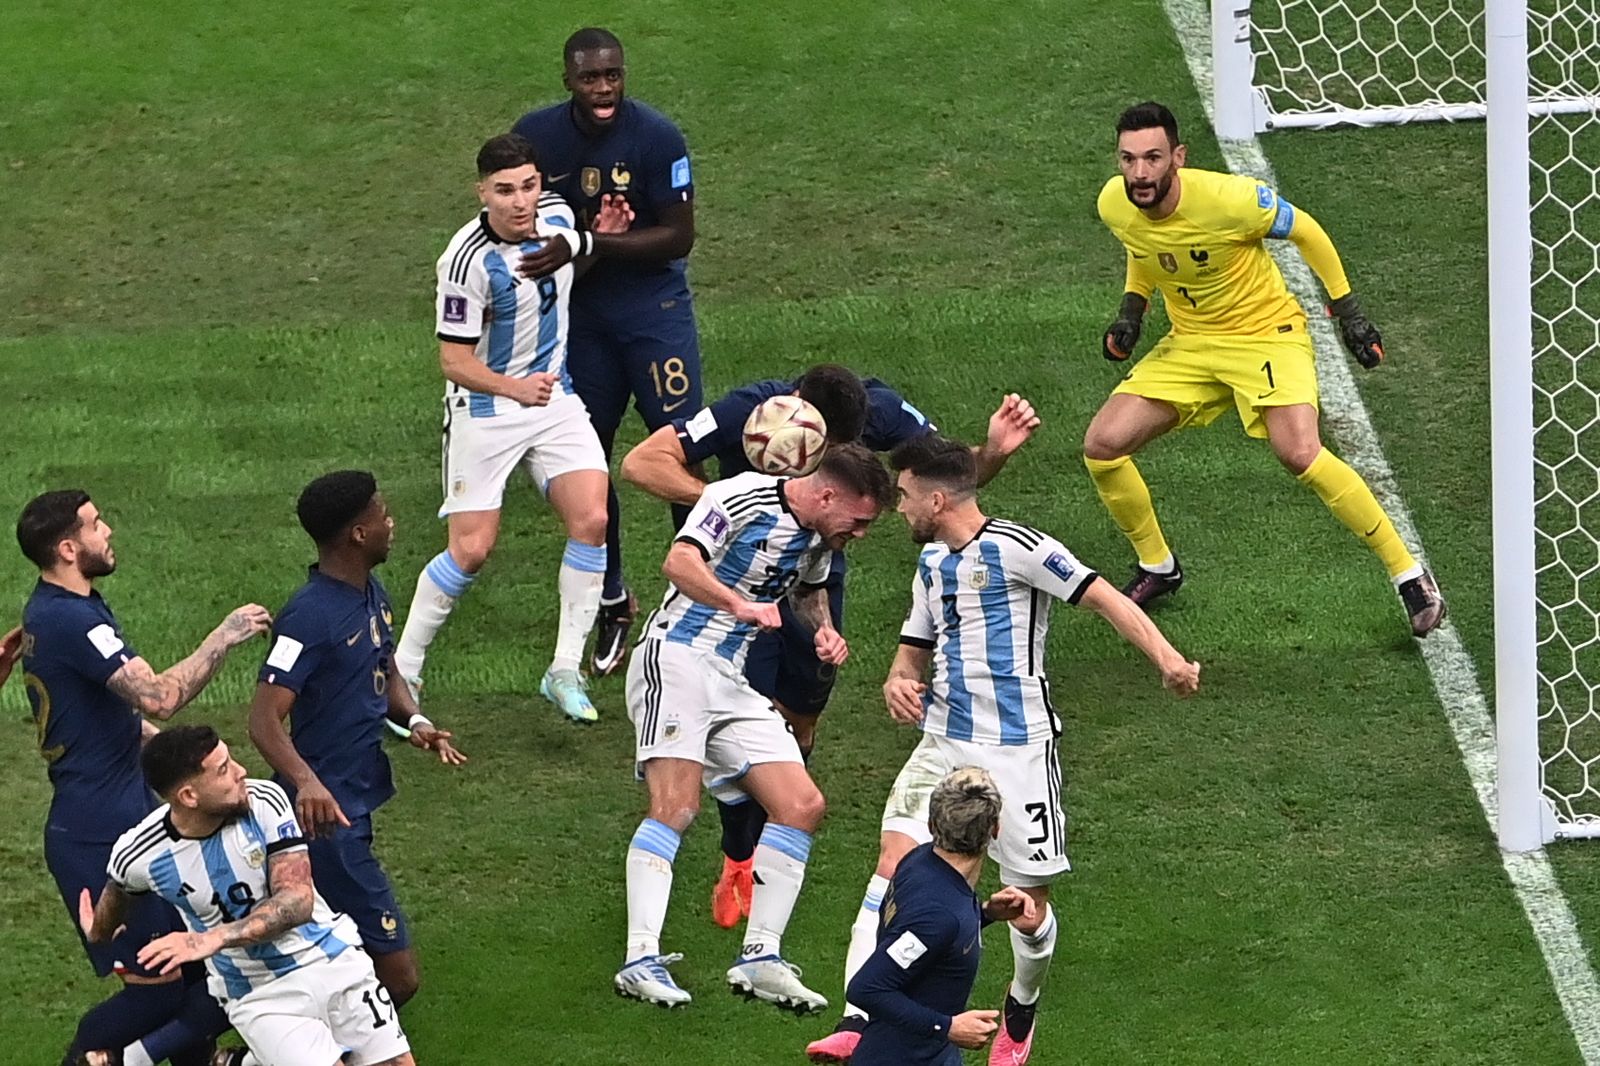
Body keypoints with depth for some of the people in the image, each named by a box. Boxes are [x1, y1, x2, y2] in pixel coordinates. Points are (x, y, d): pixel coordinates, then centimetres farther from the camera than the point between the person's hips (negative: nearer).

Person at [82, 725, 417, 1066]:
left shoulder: (264, 801, -15)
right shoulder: (139, 856, -15)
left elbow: (297, 900, -22)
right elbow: (118, 892, 9)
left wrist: (215, 938, -35)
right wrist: (97, 939, 29)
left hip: (333, 960, 2)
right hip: (258, 996, -2)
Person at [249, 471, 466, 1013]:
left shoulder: (373, 597, 10)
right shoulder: (310, 616, -19)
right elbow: (264, 721, -25)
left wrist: (415, 720, 5)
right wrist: (306, 782, -42)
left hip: (355, 800, 10)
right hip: (326, 817, -10)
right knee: (396, 977, -11)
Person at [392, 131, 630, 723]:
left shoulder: (556, 214, -5)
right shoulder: (468, 260, -26)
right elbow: (454, 362, -21)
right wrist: (514, 387, -38)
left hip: (553, 396, 6)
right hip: (484, 412, -6)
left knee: (591, 519, -10)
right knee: (471, 550, -7)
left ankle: (565, 672, 0)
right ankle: (401, 670, 11)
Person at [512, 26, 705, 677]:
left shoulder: (655, 137, -15)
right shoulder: (536, 136, -4)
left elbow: (678, 237, -17)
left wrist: (586, 244, -26)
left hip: (653, 303, -3)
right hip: (577, 310, 4)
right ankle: (612, 604, 22)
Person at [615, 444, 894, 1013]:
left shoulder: (820, 537, 11)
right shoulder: (743, 497, -14)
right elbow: (679, 562, -27)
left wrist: (823, 628, 10)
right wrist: (740, 604, -41)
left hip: (732, 681, 9)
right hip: (676, 659, -9)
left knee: (802, 805, -1)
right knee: (676, 807, -22)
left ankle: (760, 958, 3)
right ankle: (641, 960, -25)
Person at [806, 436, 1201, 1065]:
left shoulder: (1014, 547, -9)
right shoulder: (932, 564, 16)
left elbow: (1105, 598, -14)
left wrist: (1165, 657, -29)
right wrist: (899, 681, 1)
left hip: (1019, 750, -6)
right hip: (943, 746, 6)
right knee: (894, 862, -13)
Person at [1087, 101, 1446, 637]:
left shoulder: (1226, 198, -28)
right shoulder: (1114, 205, -11)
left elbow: (1304, 231, -10)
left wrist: (1347, 310, -6)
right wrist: (1130, 311, 0)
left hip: (1266, 333, -6)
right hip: (1189, 344, 6)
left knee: (1300, 453, -28)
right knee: (1102, 445, -7)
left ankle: (1409, 575, -15)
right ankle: (1157, 567, 19)